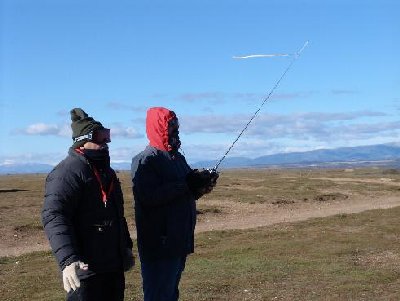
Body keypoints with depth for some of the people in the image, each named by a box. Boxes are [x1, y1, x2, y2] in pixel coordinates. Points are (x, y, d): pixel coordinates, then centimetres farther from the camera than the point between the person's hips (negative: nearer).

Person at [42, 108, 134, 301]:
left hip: (114, 266, 9)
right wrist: (67, 260, -34)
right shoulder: (68, 172, -15)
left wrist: (126, 247, 25)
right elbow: (53, 216, -25)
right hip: (85, 267, -9)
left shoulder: (106, 171, 15)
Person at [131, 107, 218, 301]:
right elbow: (148, 197, -26)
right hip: (159, 243, -9)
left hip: (180, 241, 9)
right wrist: (186, 185, -23)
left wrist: (201, 185, 0)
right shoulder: (145, 160, -13)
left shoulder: (178, 158, 14)